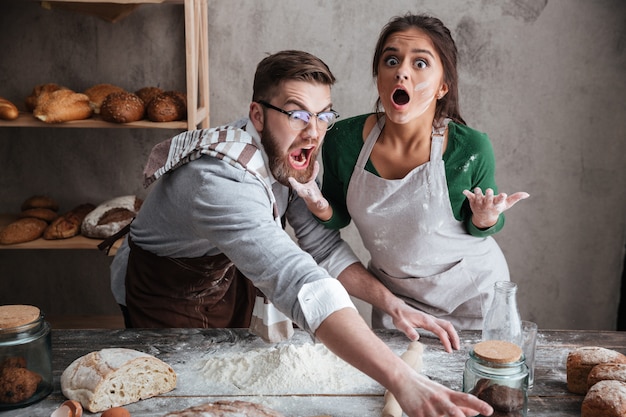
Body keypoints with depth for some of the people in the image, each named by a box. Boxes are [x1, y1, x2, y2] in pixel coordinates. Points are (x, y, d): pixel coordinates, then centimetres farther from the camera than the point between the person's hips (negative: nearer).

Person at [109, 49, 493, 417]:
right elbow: (300, 285, -55)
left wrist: (394, 305, -23)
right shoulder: (220, 180, -43)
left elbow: (324, 245, -9)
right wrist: (403, 382, -61)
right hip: (166, 293, -6)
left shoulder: (289, 157, -16)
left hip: (227, 273, 6)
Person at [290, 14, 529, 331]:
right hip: (393, 290, 2)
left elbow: (479, 226, -5)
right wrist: (322, 209, -22)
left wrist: (485, 219, -27)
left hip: (470, 292, -2)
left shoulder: (470, 150, -24)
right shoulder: (343, 140, -19)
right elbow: (340, 216, -2)